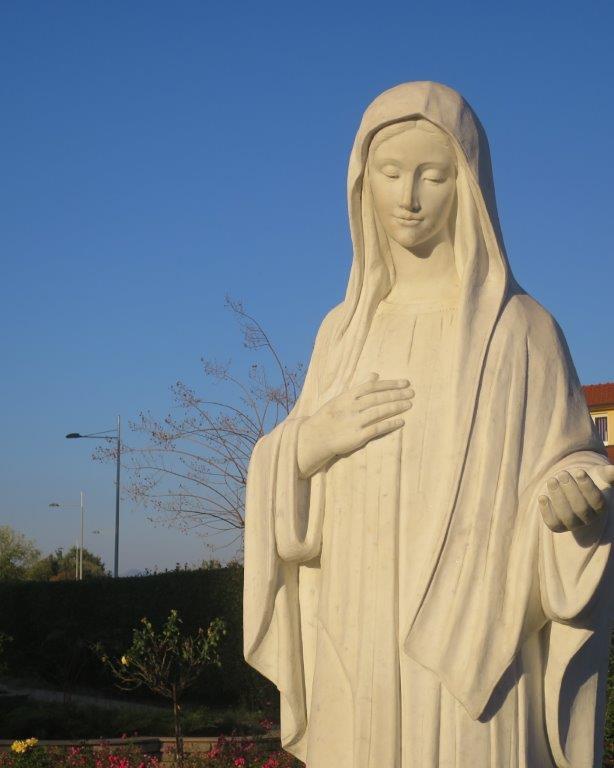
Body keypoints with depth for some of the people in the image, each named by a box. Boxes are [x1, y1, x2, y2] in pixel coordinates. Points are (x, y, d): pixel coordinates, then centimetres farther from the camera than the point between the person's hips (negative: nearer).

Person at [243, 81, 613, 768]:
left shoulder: (519, 327, 0)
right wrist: (310, 443, -6)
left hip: (471, 652, -4)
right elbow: (293, 499, 15)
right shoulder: (345, 331, 13)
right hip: (358, 651, 4)